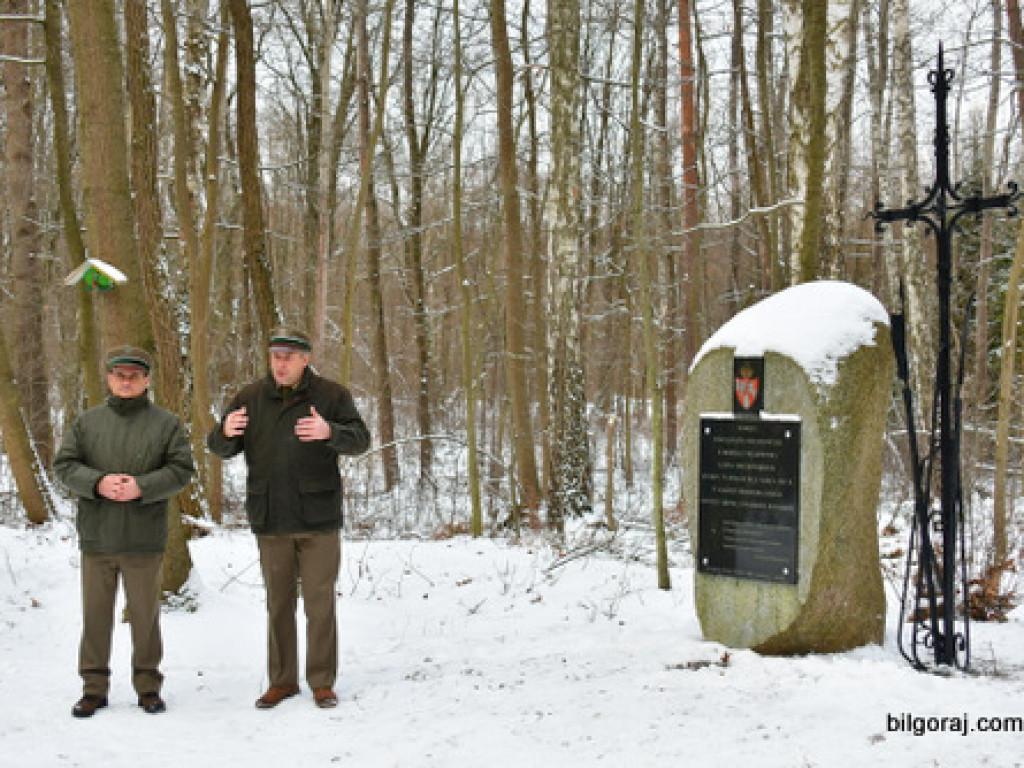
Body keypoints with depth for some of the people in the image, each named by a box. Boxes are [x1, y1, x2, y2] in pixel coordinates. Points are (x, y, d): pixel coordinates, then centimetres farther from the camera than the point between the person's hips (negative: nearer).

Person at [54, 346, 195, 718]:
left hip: (144, 540, -2)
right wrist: (98, 482, -15)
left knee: (145, 614, 7)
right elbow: (64, 465, 3)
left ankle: (148, 685, 19)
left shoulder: (166, 423, 2)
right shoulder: (88, 421, 8)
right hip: (96, 537, 2)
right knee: (96, 614, 8)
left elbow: (182, 469, -3)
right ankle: (94, 687, 19)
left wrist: (142, 487, -17)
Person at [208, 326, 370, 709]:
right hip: (271, 520, 3)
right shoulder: (250, 398, 5)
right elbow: (221, 448, 6)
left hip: (318, 519, -2)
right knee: (279, 602, 12)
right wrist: (225, 433, -19)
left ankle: (322, 682, 13)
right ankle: (282, 680, 23)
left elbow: (360, 439, -9)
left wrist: (330, 432, -30)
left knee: (320, 602, 2)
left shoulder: (331, 395, -2)